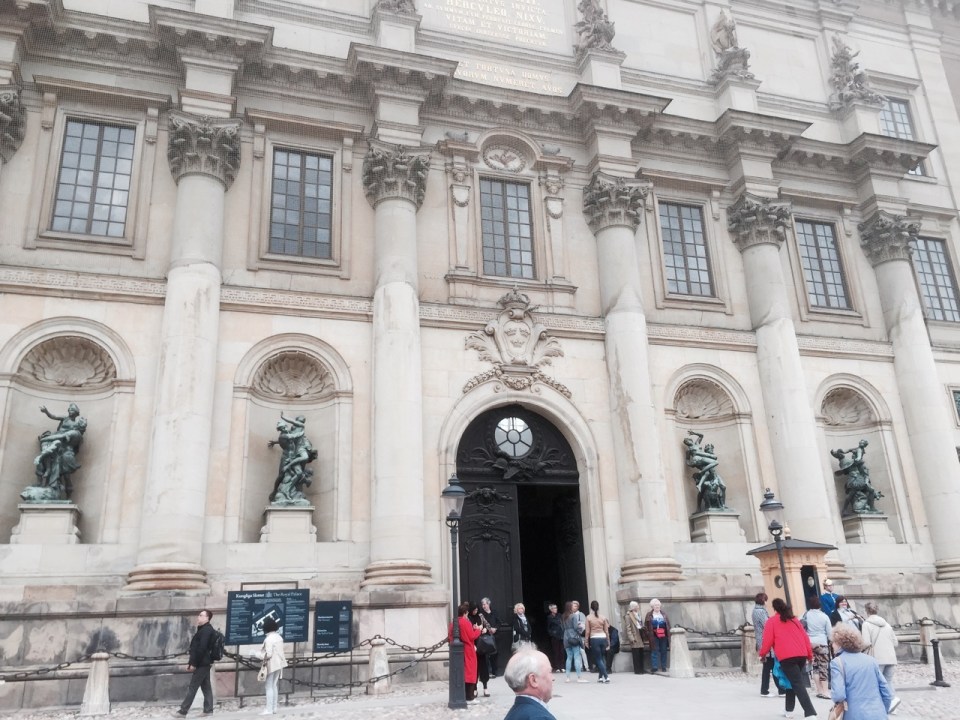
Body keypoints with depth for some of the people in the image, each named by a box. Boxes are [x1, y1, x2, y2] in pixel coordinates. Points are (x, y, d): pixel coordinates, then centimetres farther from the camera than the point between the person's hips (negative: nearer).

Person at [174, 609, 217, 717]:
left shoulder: (206, 630, -15)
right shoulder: (203, 629, 18)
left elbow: (201, 648, -22)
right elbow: (195, 647, 19)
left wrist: (194, 663, -21)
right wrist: (190, 662, 16)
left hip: (201, 664, -10)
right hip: (204, 663, 10)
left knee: (192, 688, -5)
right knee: (206, 687, 9)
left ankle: (183, 711, -1)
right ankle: (208, 710, 10)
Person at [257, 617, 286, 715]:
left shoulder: (269, 639, -19)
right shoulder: (279, 637, 7)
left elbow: (268, 654, -21)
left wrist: (259, 655, -9)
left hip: (271, 665, -8)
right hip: (279, 664, 8)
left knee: (269, 687, -2)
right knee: (274, 686, 14)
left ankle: (269, 709, -1)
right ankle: (274, 708, 18)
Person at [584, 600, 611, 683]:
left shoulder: (588, 618, -3)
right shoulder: (603, 617, 4)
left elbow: (587, 631, -4)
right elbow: (606, 631, 7)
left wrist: (587, 642, 5)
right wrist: (608, 642, 15)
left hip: (594, 639, -3)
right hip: (603, 638, 3)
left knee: (598, 659, 2)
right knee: (602, 658, 15)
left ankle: (606, 676, -8)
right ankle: (601, 677, 15)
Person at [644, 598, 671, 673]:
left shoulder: (664, 614, 12)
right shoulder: (649, 615, 3)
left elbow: (668, 625, 12)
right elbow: (646, 626, 1)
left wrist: (669, 634, 3)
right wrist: (648, 634, -9)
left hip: (663, 636, 3)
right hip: (654, 637, -3)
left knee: (664, 652, 6)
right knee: (654, 651, -5)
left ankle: (663, 667, 15)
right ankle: (654, 667, -2)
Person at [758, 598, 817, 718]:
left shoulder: (771, 622, 5)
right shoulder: (794, 620, 21)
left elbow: (767, 640, 0)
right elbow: (805, 637, 17)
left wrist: (762, 654, 15)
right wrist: (810, 654, 24)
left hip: (786, 657, -6)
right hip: (801, 655, 6)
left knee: (797, 684, -10)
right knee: (793, 681, 21)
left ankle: (810, 713, -22)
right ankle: (788, 710, 27)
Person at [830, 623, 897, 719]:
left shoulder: (838, 662, -6)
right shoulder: (870, 660, 10)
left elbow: (838, 695, -18)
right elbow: (887, 692, 10)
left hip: (857, 716, -5)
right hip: (879, 715, 5)